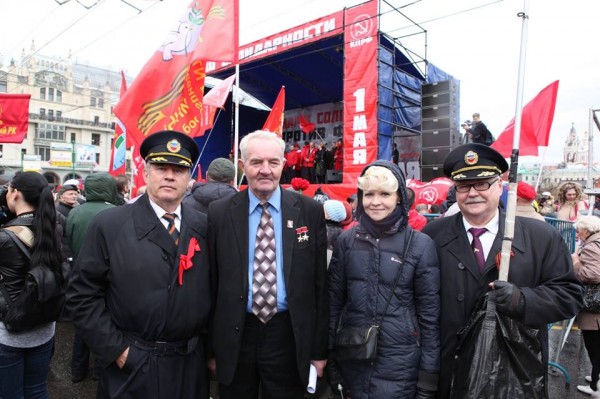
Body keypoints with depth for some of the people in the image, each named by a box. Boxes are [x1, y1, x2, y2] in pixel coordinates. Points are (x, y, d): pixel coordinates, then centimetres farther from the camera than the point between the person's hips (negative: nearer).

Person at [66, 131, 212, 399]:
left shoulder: (204, 227, -1)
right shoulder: (109, 225, -8)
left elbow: (212, 290, 4)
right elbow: (82, 294, -7)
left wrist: (209, 344, 3)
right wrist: (114, 349, -9)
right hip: (130, 367, -2)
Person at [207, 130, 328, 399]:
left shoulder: (310, 211, -5)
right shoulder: (219, 213, -4)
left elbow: (319, 284, -2)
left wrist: (319, 348, 0)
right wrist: (210, 347, 3)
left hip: (289, 335, 0)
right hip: (234, 335, 1)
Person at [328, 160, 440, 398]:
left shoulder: (420, 245, -8)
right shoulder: (347, 241, -2)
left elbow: (429, 314, -4)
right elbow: (333, 301, 3)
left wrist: (429, 373, -3)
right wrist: (329, 356, 3)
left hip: (399, 363, -2)